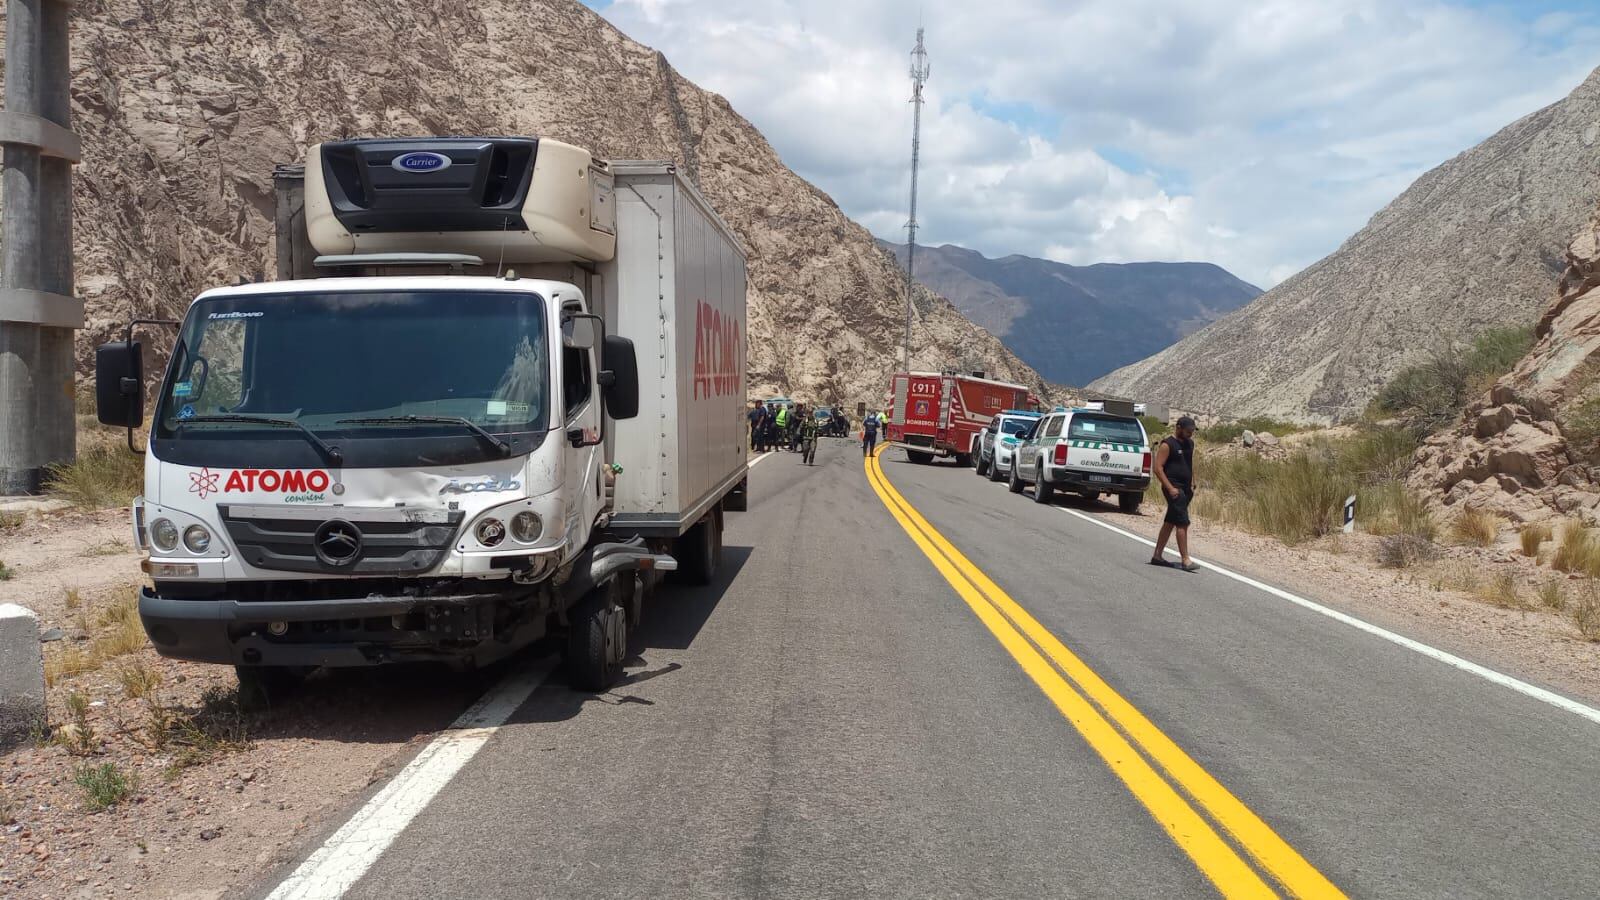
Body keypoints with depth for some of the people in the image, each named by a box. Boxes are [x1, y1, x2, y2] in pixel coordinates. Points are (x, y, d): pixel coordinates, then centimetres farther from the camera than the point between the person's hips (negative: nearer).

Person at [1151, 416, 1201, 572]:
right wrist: (1170, 488, -20)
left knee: (1169, 522, 11)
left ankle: (1157, 556, 18)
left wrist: (1192, 485, 15)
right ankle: (1185, 560, -11)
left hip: (1185, 488, 8)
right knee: (1182, 523, -12)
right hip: (1174, 488, -8)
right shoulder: (1167, 444, -11)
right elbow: (1158, 468, -14)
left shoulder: (1189, 443, 14)